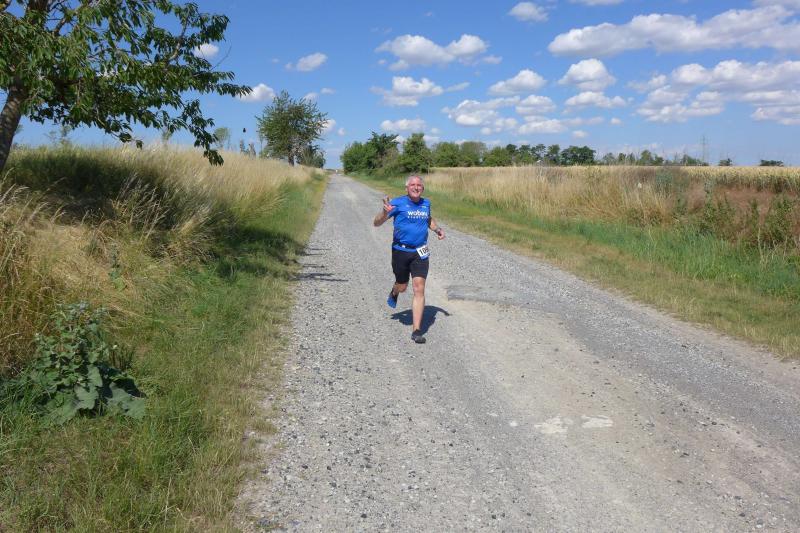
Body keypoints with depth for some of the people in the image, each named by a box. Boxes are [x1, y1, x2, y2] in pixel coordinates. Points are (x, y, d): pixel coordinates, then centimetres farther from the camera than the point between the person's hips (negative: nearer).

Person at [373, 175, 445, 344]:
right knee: (402, 287, 12)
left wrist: (437, 229, 12)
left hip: (420, 252, 2)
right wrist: (385, 212, -28)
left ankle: (416, 330, -7)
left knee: (419, 289, -9)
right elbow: (376, 223, -7)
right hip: (400, 251, -2)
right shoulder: (398, 203, -6)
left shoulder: (426, 203, 8)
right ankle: (394, 292, 53)